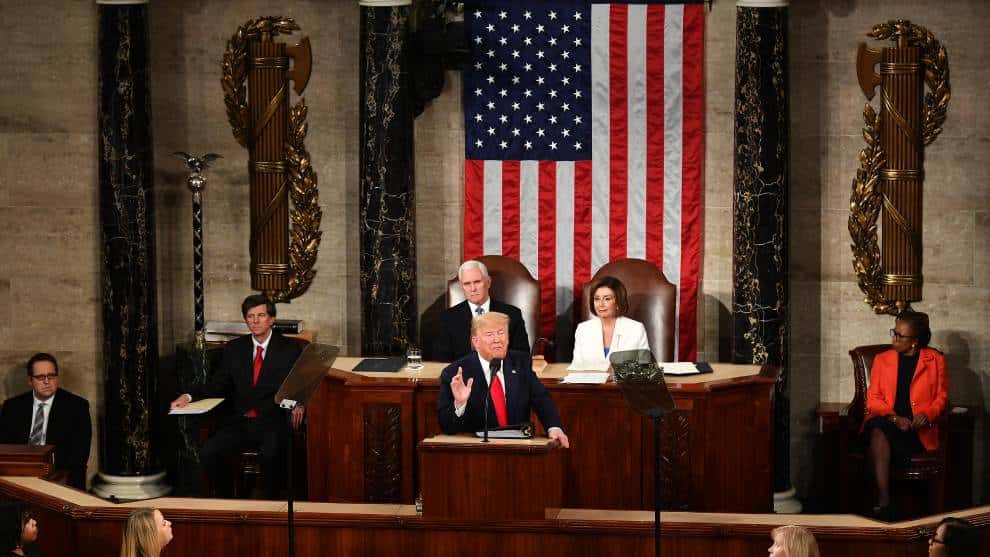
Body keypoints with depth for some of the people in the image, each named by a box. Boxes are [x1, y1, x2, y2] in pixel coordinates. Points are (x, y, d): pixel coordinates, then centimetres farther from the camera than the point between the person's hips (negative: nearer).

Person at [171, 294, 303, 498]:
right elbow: (219, 385, 16)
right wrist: (189, 396, -1)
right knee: (207, 452, -21)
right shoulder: (234, 349, 15)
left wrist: (299, 404, -17)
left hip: (273, 422, -4)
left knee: (269, 453, -36)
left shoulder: (289, 349, 6)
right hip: (241, 422, 4)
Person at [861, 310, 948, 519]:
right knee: (878, 431, -36)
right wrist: (894, 418, -8)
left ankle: (882, 502, -34)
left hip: (918, 428, -2)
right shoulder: (882, 359, 17)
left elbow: (941, 397, 12)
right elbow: (873, 398, 11)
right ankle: (884, 502, -42)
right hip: (885, 422, 2)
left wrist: (927, 414, -10)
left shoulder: (935, 360, 12)